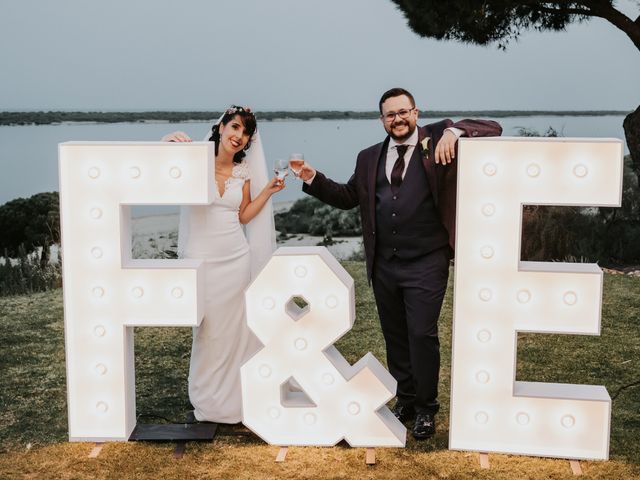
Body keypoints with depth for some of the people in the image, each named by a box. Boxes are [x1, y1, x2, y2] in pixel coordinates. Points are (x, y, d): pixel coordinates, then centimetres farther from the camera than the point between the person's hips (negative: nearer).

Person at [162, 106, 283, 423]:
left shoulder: (244, 172, 8)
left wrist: (268, 190, 6)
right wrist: (168, 142, -34)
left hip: (236, 257, 4)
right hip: (202, 259, -4)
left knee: (236, 329, 9)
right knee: (209, 331, 3)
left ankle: (234, 398, 23)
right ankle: (209, 402, 19)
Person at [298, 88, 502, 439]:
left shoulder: (437, 141, -1)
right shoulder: (370, 158, 13)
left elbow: (492, 129, -5)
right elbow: (348, 197, 18)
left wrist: (454, 131, -23)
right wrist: (314, 180, 4)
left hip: (426, 263, -5)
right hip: (384, 263, 5)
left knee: (422, 334, -6)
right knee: (395, 336, 13)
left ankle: (426, 408, 11)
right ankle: (406, 400, 29)